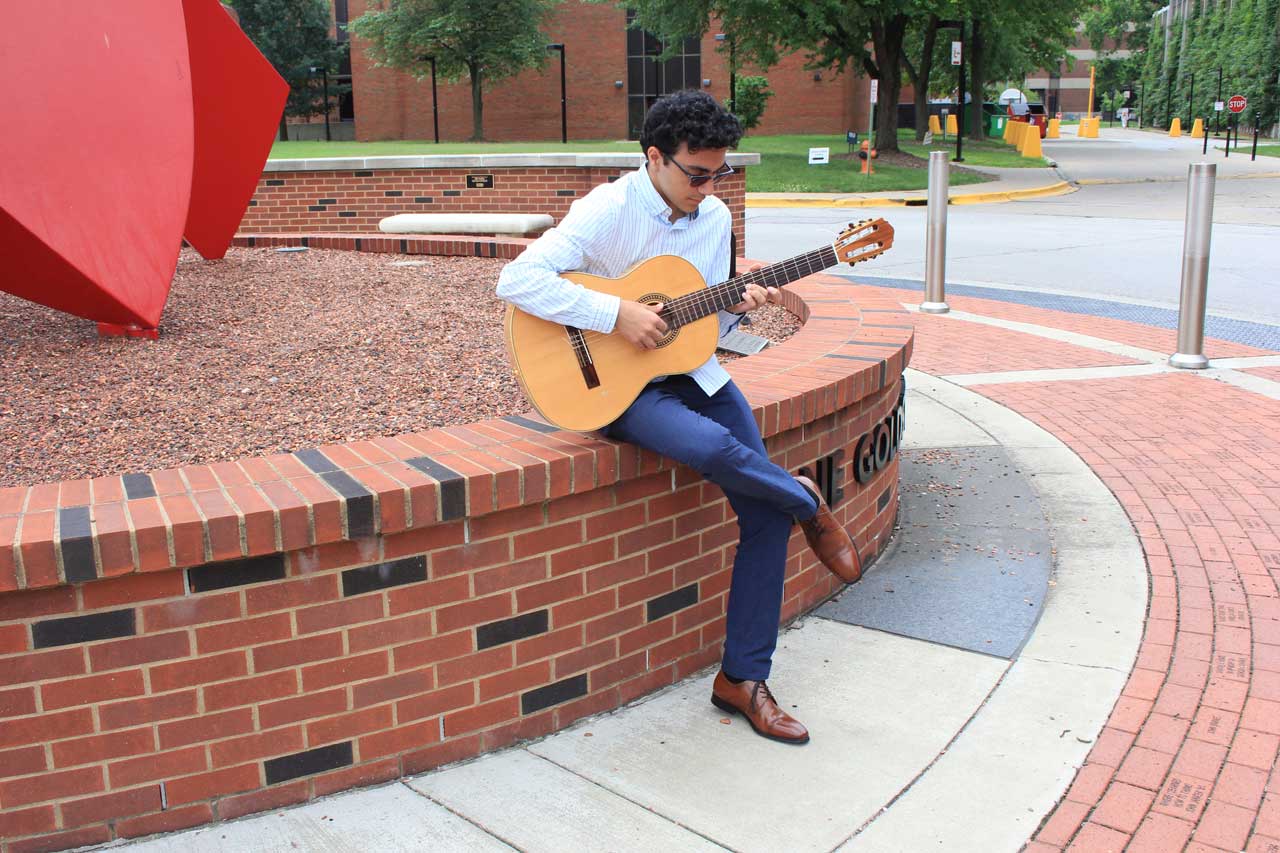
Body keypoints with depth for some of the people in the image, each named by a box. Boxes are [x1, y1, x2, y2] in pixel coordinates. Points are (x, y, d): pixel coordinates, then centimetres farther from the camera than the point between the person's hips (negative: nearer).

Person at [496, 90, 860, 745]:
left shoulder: (715, 216, 6)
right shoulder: (608, 210, -14)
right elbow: (517, 280, -26)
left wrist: (736, 306, -9)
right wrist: (618, 314, -28)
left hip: (694, 372, 6)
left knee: (766, 515, -7)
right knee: (714, 449, -36)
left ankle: (742, 678, 7)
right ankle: (808, 504, -1)